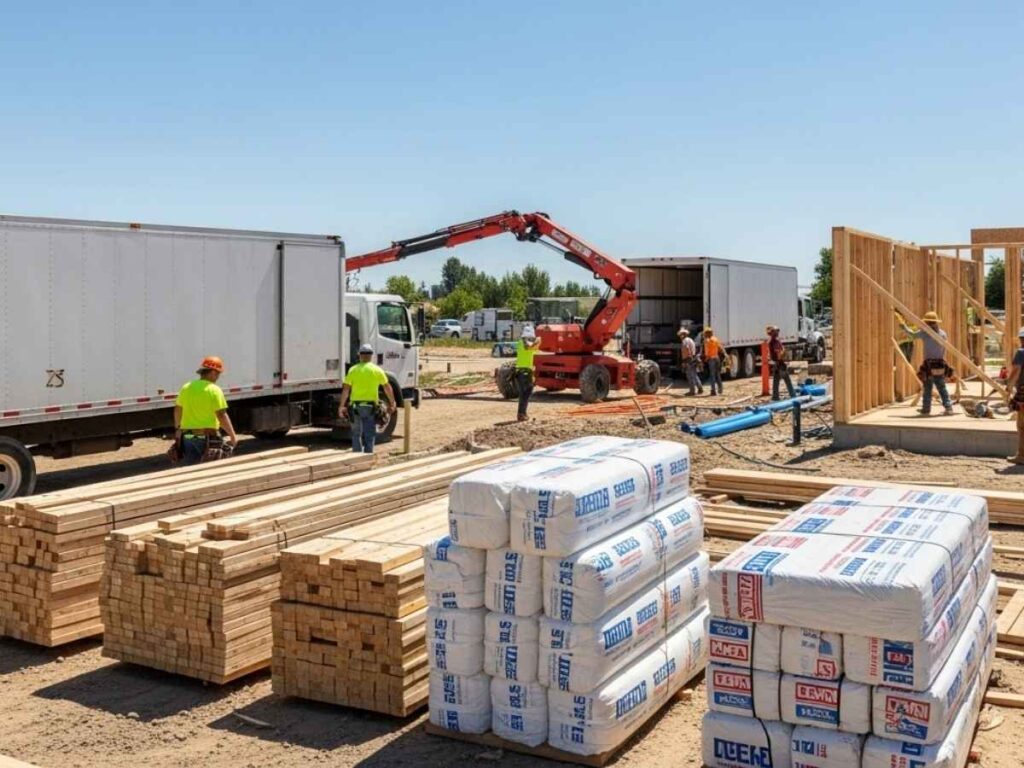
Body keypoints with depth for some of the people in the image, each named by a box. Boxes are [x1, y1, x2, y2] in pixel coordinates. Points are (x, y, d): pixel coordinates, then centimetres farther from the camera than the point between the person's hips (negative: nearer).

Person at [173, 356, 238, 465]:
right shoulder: (214, 390, -12)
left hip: (187, 437, 5)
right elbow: (221, 416, -17)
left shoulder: (186, 388, 7)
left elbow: (177, 410, 17)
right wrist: (233, 436, -8)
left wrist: (177, 428, 33)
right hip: (208, 437, -5)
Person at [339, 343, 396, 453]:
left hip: (355, 406, 1)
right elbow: (387, 388, 5)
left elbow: (345, 389, -5)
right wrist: (392, 403, 16)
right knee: (369, 435, 4)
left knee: (356, 434, 12)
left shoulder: (353, 370, 1)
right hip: (371, 407, -1)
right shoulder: (377, 370, 0)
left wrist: (342, 406, 0)